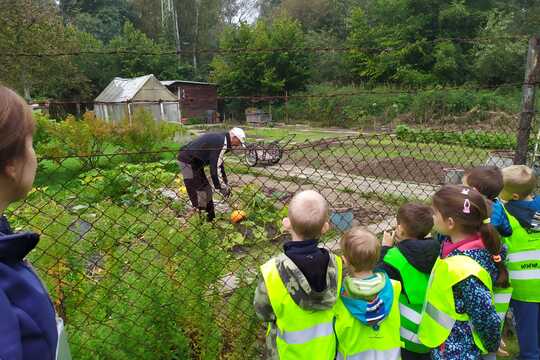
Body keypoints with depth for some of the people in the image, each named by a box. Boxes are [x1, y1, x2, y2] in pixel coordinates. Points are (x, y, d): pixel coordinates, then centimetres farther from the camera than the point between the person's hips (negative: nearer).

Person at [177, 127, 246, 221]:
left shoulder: (220, 139, 11)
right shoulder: (222, 143, -19)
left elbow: (219, 164, 18)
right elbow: (215, 168, -22)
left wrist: (226, 184, 18)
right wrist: (222, 187, -13)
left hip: (195, 161, 10)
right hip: (188, 161, -10)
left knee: (206, 190, 14)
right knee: (198, 192, -7)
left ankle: (210, 217, 22)